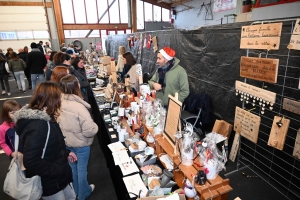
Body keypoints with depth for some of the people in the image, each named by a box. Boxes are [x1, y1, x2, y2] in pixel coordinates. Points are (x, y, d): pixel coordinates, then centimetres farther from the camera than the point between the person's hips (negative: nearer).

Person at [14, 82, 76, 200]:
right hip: (48, 182, -9)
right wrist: (57, 170, -24)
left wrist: (66, 153, 9)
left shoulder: (42, 119, 2)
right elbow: (31, 162, -33)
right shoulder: (37, 126, -31)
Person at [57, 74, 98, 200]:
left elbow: (59, 123, 3)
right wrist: (95, 126, -11)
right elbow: (90, 131, -31)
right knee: (82, 169, 16)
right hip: (81, 144, -6)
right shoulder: (79, 107, -32)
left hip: (66, 142, 6)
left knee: (72, 167, 25)